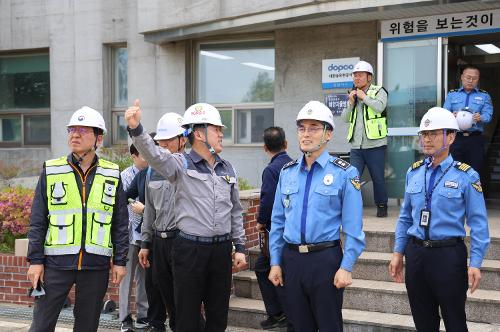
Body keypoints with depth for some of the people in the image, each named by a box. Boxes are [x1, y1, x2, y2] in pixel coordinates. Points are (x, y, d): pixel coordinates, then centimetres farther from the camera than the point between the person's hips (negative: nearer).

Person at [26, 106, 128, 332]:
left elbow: (120, 223, 8)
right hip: (56, 262, -1)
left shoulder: (112, 175, 6)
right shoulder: (51, 171, 3)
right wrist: (35, 260, -2)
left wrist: (120, 260, 4)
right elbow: (37, 221, 3)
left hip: (96, 264, 1)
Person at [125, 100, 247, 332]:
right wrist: (135, 129, -42)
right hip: (190, 249, -5)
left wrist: (240, 247, 12)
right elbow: (153, 154, -24)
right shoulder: (181, 164, -5)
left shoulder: (227, 169, 12)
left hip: (221, 249, 5)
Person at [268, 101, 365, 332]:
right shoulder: (287, 172, 9)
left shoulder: (344, 173, -6)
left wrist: (346, 267, -14)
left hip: (326, 260, -4)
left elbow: (353, 227, -9)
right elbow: (277, 222, 11)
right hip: (291, 259, 4)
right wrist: (275, 262, 7)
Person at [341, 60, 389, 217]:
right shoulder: (353, 94, 17)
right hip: (356, 146, 4)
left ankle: (382, 206, 20)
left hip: (375, 145, -4)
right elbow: (345, 118, 14)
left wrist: (364, 97, -9)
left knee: (378, 178, 5)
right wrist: (350, 103, -1)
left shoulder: (378, 91, 1)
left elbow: (380, 107, -21)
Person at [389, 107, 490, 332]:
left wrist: (475, 263, -13)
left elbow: (478, 223, -9)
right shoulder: (414, 173, 5)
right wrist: (398, 252, 9)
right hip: (415, 253, 4)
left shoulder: (465, 176, -9)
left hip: (449, 254, -4)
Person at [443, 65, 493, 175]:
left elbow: (488, 115, 0)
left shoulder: (484, 96, 13)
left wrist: (480, 118, -24)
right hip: (456, 138, 0)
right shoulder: (452, 94, 14)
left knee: (475, 172, -3)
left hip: (476, 139, 0)